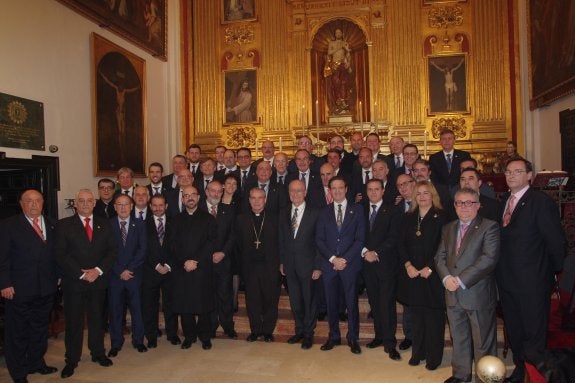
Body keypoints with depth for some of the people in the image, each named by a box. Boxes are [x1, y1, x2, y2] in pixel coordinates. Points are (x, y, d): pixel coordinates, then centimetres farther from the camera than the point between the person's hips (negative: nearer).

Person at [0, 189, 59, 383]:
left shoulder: (52, 225, 8)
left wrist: (57, 277, 5)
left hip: (46, 289, 4)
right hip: (19, 289, -4)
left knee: (40, 328, 17)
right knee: (17, 332, 8)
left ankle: (37, 363, 34)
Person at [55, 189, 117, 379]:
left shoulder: (104, 224, 7)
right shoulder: (64, 225, -2)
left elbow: (113, 250, 2)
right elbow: (61, 254, -8)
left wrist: (98, 270, -10)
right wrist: (81, 274, -13)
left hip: (98, 281, 2)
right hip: (74, 282, -2)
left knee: (97, 319, 14)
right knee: (73, 322, 7)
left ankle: (98, 353, 30)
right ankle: (71, 360, 22)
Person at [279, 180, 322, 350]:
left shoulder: (314, 213, -8)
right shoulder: (284, 214, 7)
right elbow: (281, 239, 11)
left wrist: (318, 266, -11)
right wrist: (282, 262, 8)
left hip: (308, 264, -4)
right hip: (290, 265, 4)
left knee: (309, 300, 8)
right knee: (295, 301, 14)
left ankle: (308, 334, 24)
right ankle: (299, 330, 31)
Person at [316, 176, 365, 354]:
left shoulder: (356, 210, 4)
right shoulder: (324, 212, 9)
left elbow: (360, 238, -2)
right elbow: (319, 239, 3)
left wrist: (345, 259, -11)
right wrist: (332, 258, -9)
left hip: (350, 264, -2)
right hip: (329, 264, 2)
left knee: (351, 302, 2)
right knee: (331, 302, 8)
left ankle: (353, 338, 17)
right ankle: (334, 336, 22)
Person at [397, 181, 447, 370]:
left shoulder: (441, 217, -5)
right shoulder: (409, 218, 9)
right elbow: (401, 244, 7)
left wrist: (430, 268, -15)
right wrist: (408, 265, -6)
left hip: (433, 274, -4)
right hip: (412, 274, 4)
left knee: (433, 315, 4)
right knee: (416, 314, 12)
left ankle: (433, 356, 18)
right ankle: (417, 352, 26)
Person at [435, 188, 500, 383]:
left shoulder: (489, 227, -7)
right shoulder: (448, 228, 13)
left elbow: (489, 258, -17)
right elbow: (440, 256, 10)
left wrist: (461, 280, -19)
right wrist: (446, 277, -10)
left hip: (478, 295, -5)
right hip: (453, 294, 6)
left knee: (483, 342, 7)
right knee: (458, 338, 19)